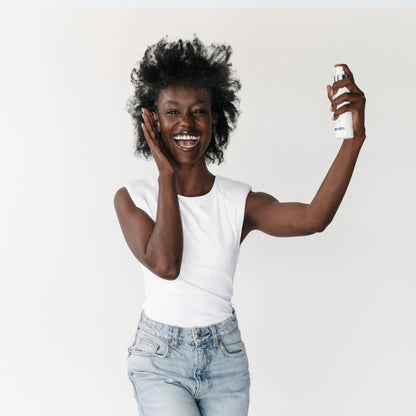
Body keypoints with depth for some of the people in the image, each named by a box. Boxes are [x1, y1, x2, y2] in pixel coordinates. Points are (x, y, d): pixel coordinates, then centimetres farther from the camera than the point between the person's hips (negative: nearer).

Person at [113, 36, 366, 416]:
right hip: (159, 360, -2)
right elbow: (164, 264, -24)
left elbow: (313, 219, -24)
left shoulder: (240, 201, -7)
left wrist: (353, 139, -35)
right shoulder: (132, 197, -8)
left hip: (225, 359, 2)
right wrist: (166, 176, -18)